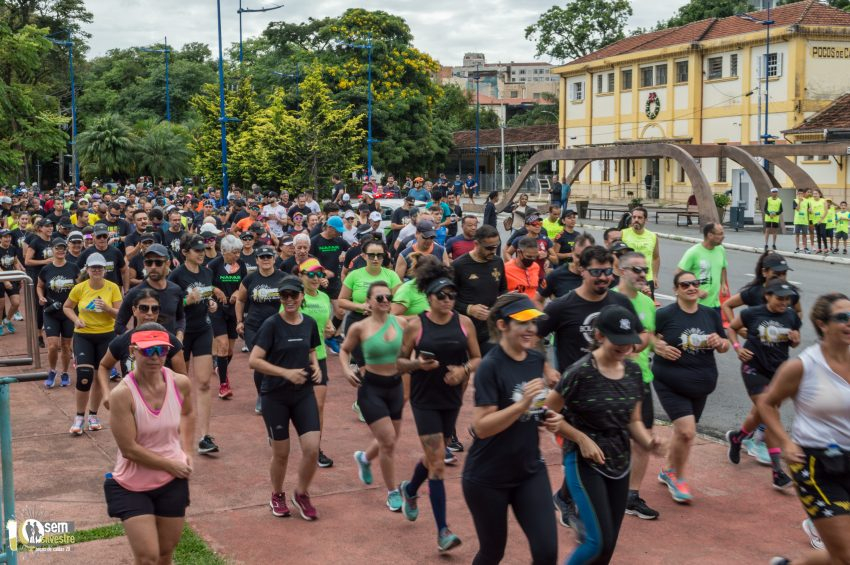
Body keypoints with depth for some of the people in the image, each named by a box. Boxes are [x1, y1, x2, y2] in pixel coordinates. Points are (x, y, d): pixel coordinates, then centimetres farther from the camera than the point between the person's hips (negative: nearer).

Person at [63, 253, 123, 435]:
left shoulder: (113, 287, -7)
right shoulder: (79, 288, -6)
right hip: (83, 335, -1)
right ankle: (79, 417, 5)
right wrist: (76, 320, -8)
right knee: (84, 376, -13)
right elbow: (66, 307, 9)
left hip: (106, 336, 1)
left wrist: (108, 308, -26)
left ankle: (93, 415, 27)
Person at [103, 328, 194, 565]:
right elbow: (130, 449, -22)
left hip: (172, 482, 4)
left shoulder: (180, 384, -8)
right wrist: (171, 465, -13)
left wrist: (187, 452, 5)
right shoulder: (123, 394, -23)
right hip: (132, 485, -4)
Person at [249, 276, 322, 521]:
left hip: (303, 394, 4)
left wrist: (316, 366, -1)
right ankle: (277, 496, 34)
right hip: (275, 397, -3)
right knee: (281, 452, 7)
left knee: (312, 448, -6)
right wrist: (286, 373, -23)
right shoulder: (272, 325, -12)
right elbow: (253, 361, -17)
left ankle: (301, 494, 20)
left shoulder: (309, 323, 2)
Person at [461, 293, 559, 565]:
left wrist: (549, 415, -4)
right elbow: (481, 427, -24)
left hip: (530, 471, 5)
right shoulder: (490, 366, -20)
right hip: (488, 478, -5)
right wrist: (522, 404, -33)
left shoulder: (538, 360, 0)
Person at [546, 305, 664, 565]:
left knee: (609, 544, 12)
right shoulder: (581, 372, -19)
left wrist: (648, 442, -10)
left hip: (620, 463, 6)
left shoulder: (634, 371, 0)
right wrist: (582, 438, -19)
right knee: (600, 541, -12)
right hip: (585, 462, -6)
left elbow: (633, 420, 9)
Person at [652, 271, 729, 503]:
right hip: (670, 383, -5)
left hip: (700, 385, 5)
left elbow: (725, 346, 12)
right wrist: (659, 347, -19)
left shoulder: (711, 314, 4)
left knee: (683, 431, 16)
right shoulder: (665, 314, -9)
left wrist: (719, 342, -10)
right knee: (687, 431, -15)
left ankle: (668, 471, 40)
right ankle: (679, 477, 9)